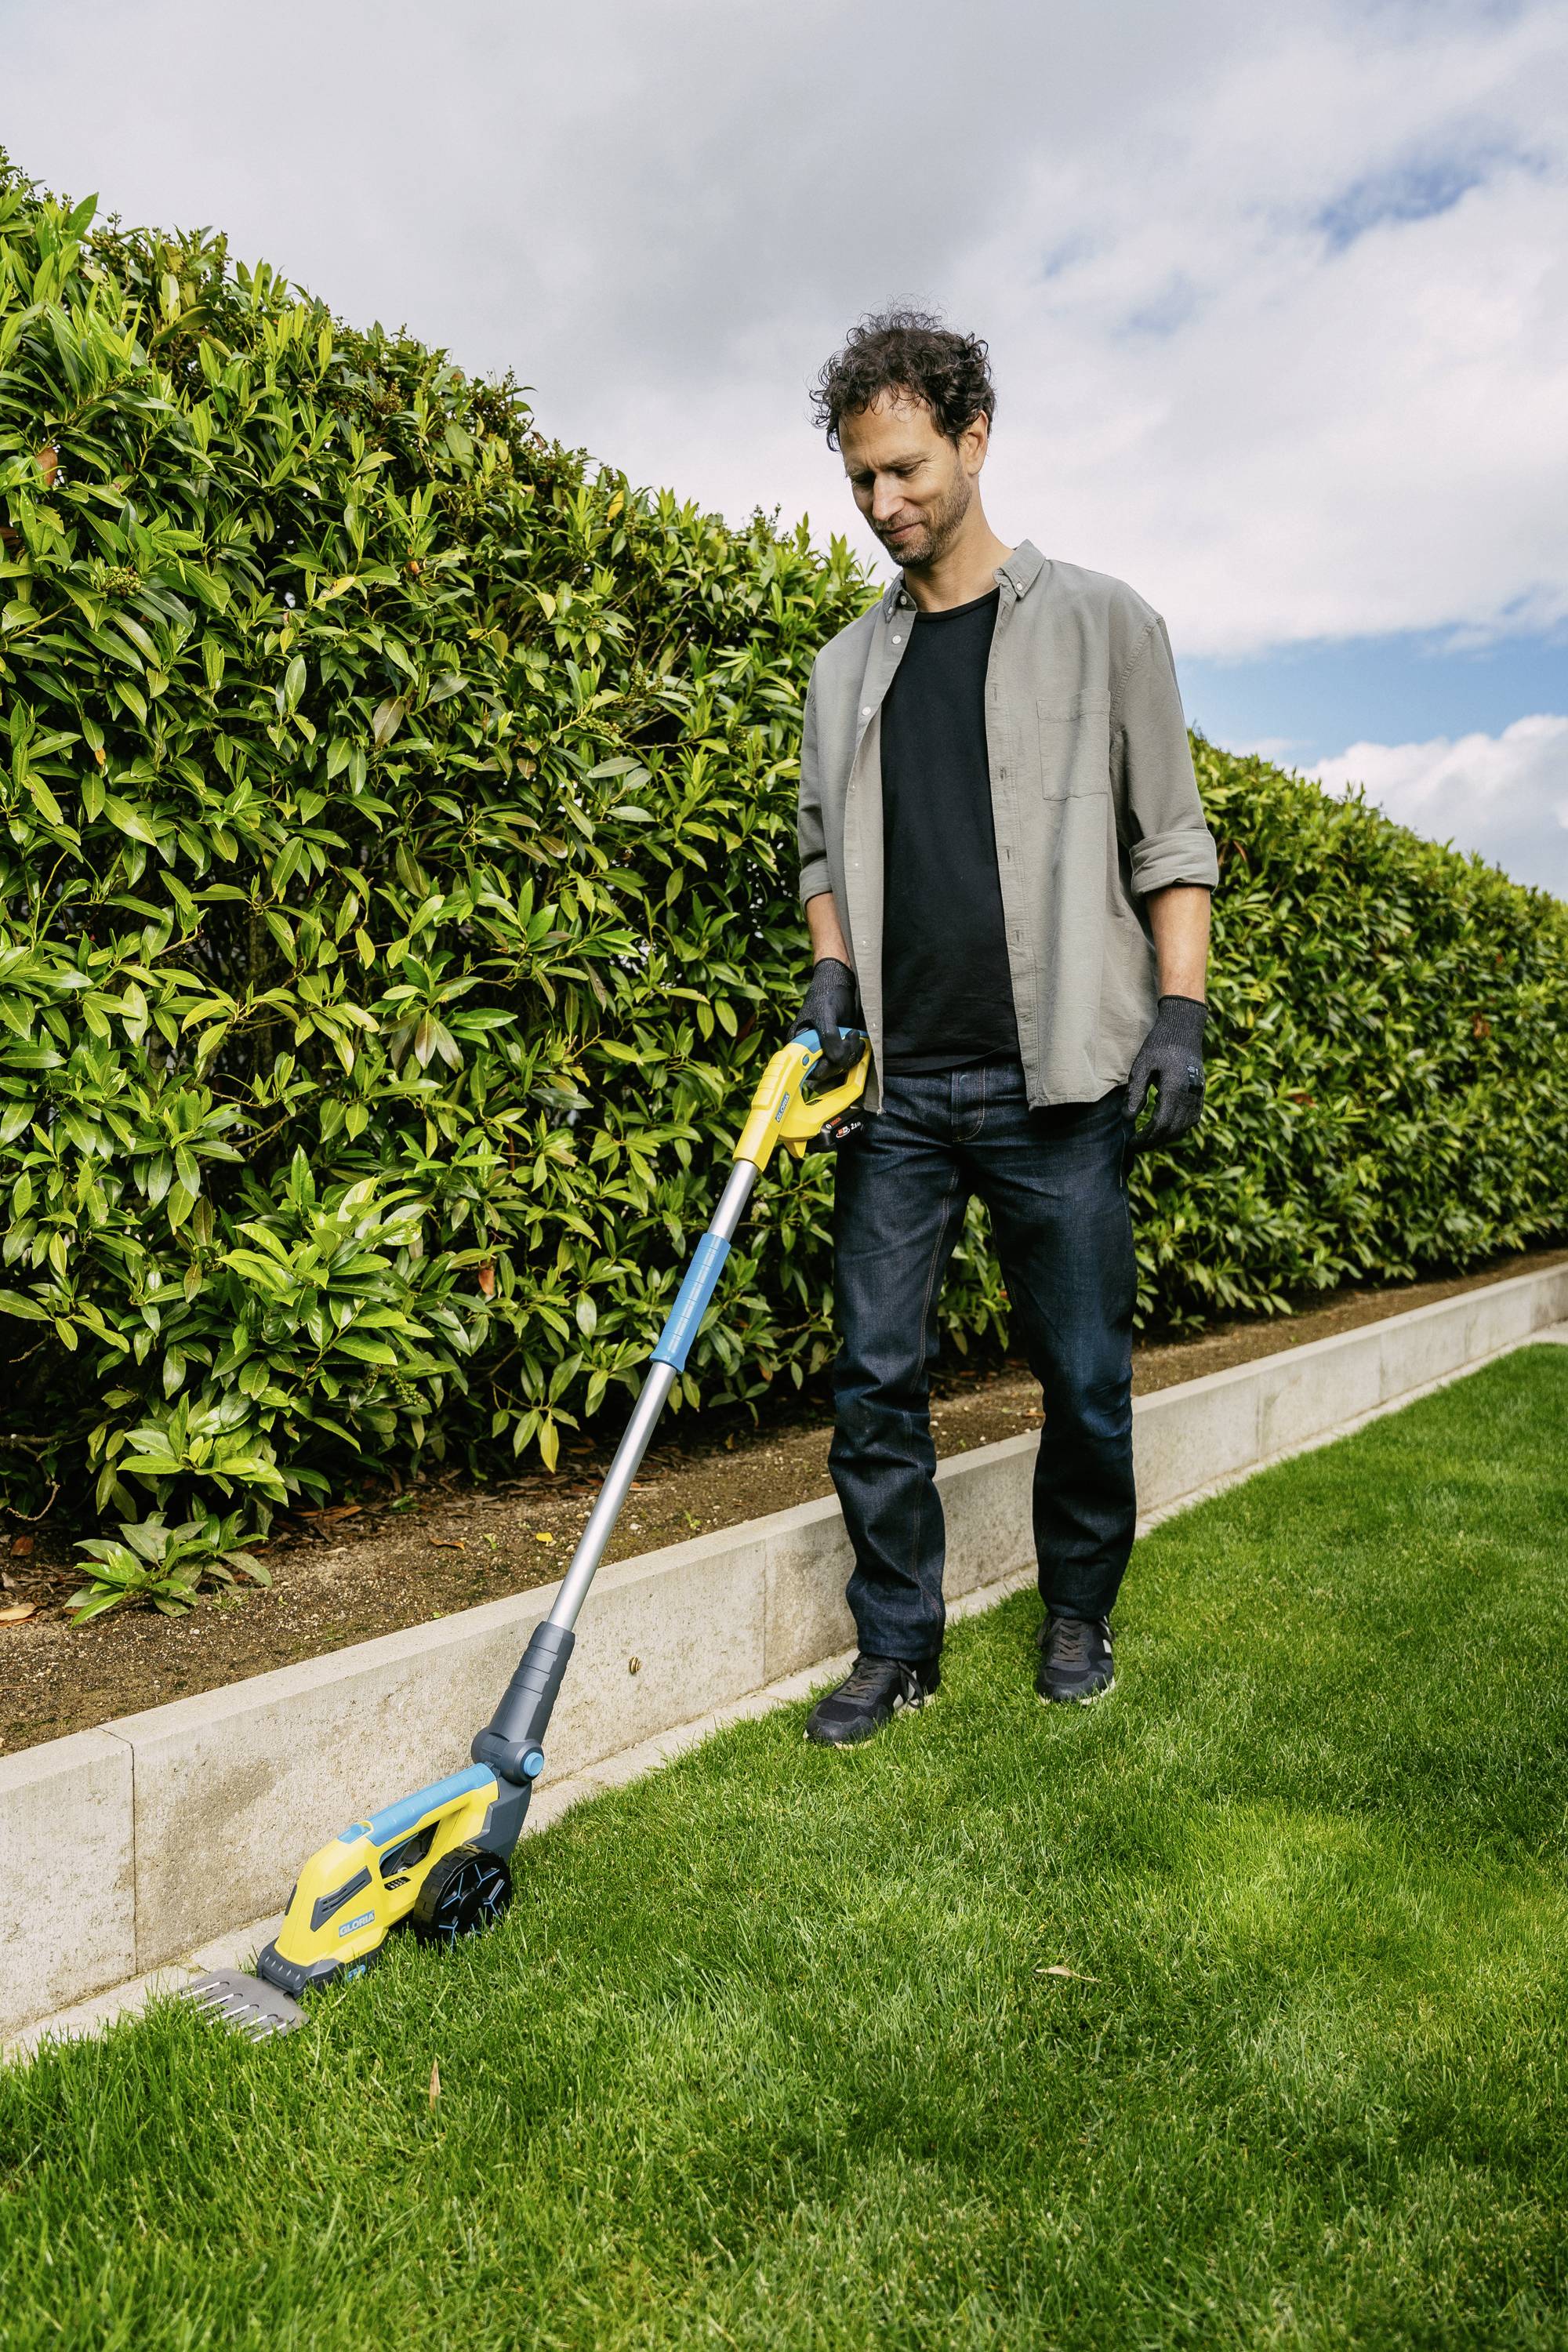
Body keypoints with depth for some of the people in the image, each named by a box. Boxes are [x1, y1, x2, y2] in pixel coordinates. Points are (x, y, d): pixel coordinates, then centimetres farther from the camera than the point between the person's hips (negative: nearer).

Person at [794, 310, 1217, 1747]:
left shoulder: (1100, 624, 6)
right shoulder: (848, 668, 16)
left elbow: (1171, 840, 4)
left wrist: (1179, 1010, -6)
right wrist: (832, 971, 2)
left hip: (1057, 1082, -3)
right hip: (898, 1086, 3)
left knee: (1086, 1373, 4)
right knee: (878, 1373, 2)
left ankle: (1079, 1615, 26)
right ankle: (899, 1645, 16)